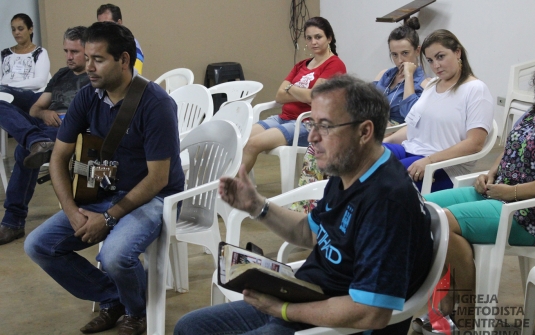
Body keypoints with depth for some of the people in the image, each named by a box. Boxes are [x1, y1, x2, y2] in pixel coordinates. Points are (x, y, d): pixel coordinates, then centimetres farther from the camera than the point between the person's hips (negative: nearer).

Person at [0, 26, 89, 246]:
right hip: (44, 128, 7)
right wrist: (44, 114, 0)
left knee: (24, 150, -34)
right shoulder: (61, 74, 27)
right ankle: (38, 143, -44)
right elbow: (34, 109, 23)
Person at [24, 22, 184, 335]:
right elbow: (59, 158, 2)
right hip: (103, 194, 6)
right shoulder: (87, 98, -3)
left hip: (154, 197, -6)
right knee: (38, 245, -6)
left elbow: (157, 178, -20)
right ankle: (113, 299, 12)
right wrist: (72, 211, -12)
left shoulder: (155, 103, -20)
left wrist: (108, 218, -21)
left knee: (115, 255, -33)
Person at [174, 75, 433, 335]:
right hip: (302, 302, 9)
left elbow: (371, 314, -30)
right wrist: (256, 206, 6)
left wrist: (283, 309, -21)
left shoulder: (387, 199, -27)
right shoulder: (346, 175, 4)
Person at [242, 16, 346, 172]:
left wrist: (290, 88, 4)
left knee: (253, 143, -25)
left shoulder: (335, 65, -3)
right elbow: (279, 96, 8)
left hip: (309, 124, -7)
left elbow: (313, 97, -15)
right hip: (284, 118, 7)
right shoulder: (301, 65, 18)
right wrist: (303, 94, -10)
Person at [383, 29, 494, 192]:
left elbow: (474, 143, -14)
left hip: (444, 166, -7)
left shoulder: (475, 89, -4)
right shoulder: (432, 85, 19)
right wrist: (387, 140, 2)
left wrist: (429, 160, -22)